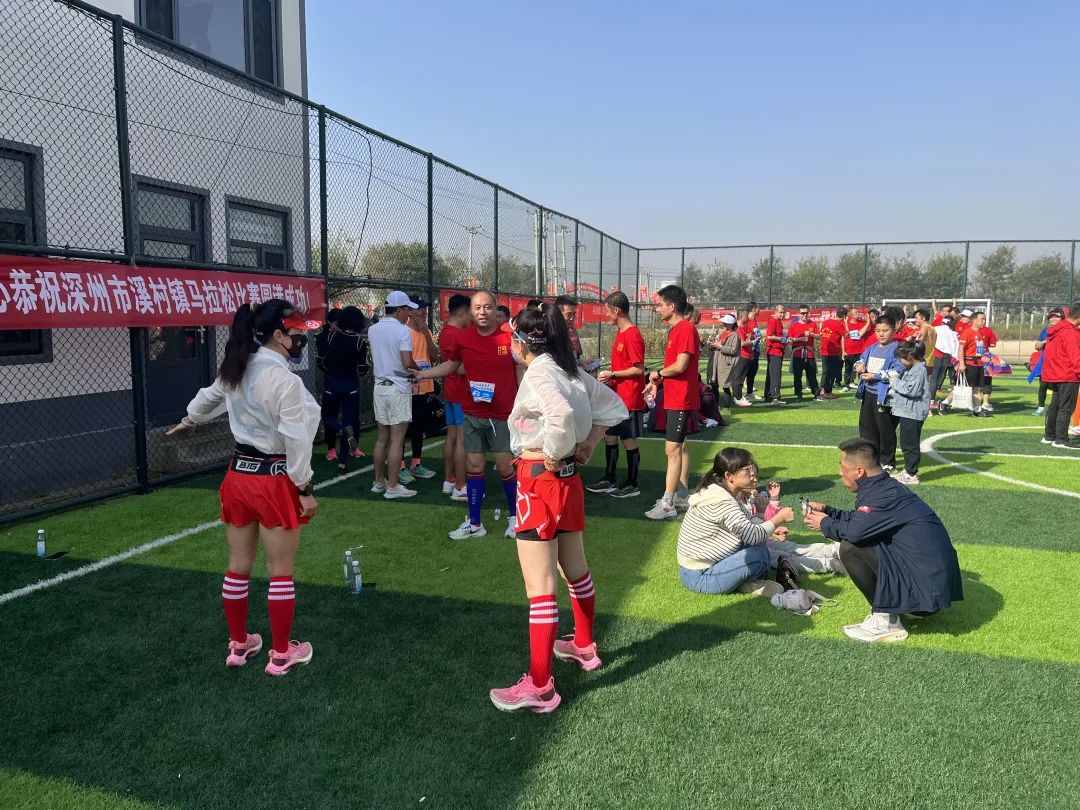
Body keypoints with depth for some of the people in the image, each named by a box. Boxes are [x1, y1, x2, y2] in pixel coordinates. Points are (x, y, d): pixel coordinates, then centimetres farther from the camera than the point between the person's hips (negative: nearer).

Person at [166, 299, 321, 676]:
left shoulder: (236, 370, 5)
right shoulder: (285, 380, -20)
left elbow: (210, 396, 25)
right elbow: (295, 440, -20)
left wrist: (189, 420, 45)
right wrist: (305, 488, -11)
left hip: (239, 475, 8)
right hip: (274, 481, -8)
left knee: (239, 566, 17)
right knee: (281, 571, 6)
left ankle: (238, 644, 33)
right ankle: (281, 654, 18)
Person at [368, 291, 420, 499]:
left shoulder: (372, 330, 7)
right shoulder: (402, 330, -13)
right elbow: (407, 362, -20)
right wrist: (417, 366, -1)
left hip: (380, 386, 7)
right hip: (399, 388, -7)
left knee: (382, 437, 15)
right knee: (397, 439, -2)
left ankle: (379, 482, 21)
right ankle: (392, 487, 1)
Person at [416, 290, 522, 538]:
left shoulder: (509, 336, -8)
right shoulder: (463, 338, 0)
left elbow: (521, 370, 1)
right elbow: (451, 365, 17)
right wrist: (421, 374, 10)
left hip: (502, 415, -3)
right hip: (472, 414, 3)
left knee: (504, 467, 2)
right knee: (474, 466, 8)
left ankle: (515, 517, 24)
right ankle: (474, 524, 19)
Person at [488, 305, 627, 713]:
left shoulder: (537, 374, -18)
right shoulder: (571, 371, 6)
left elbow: (561, 414, -38)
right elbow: (614, 407, 14)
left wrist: (554, 456, -22)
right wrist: (588, 446, 9)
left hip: (540, 481, -9)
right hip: (568, 479, 9)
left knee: (540, 588, -3)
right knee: (575, 570, 24)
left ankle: (540, 687, 5)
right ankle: (584, 646, 43)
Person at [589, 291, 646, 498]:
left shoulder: (632, 335, -18)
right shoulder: (620, 333, 12)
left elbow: (639, 369, -21)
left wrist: (612, 374, -17)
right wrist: (609, 378, 10)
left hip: (629, 400, -10)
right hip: (616, 397, 10)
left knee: (629, 441, 1)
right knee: (609, 436, 15)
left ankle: (632, 486, 13)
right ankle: (609, 480, 26)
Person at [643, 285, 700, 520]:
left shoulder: (686, 329, -17)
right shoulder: (675, 329, 14)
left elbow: (680, 365, -24)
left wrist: (657, 374, -8)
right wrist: (657, 382, 5)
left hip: (681, 399, -10)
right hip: (674, 397, 10)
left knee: (673, 449, -10)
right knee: (680, 446, 15)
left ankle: (667, 504, -8)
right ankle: (682, 496, 25)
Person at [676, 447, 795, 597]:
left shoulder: (726, 495, 7)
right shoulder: (721, 502, -24)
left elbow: (748, 522, 13)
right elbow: (753, 535, -26)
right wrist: (780, 518, -13)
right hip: (699, 578, -10)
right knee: (759, 555, -20)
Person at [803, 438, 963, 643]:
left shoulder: (885, 495, -21)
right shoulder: (886, 487, 9)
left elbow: (854, 530, -30)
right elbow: (858, 519, 20)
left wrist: (825, 524, -10)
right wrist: (827, 511, 11)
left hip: (927, 587, -10)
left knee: (850, 548, -15)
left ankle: (886, 620, -4)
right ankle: (898, 606, 17)